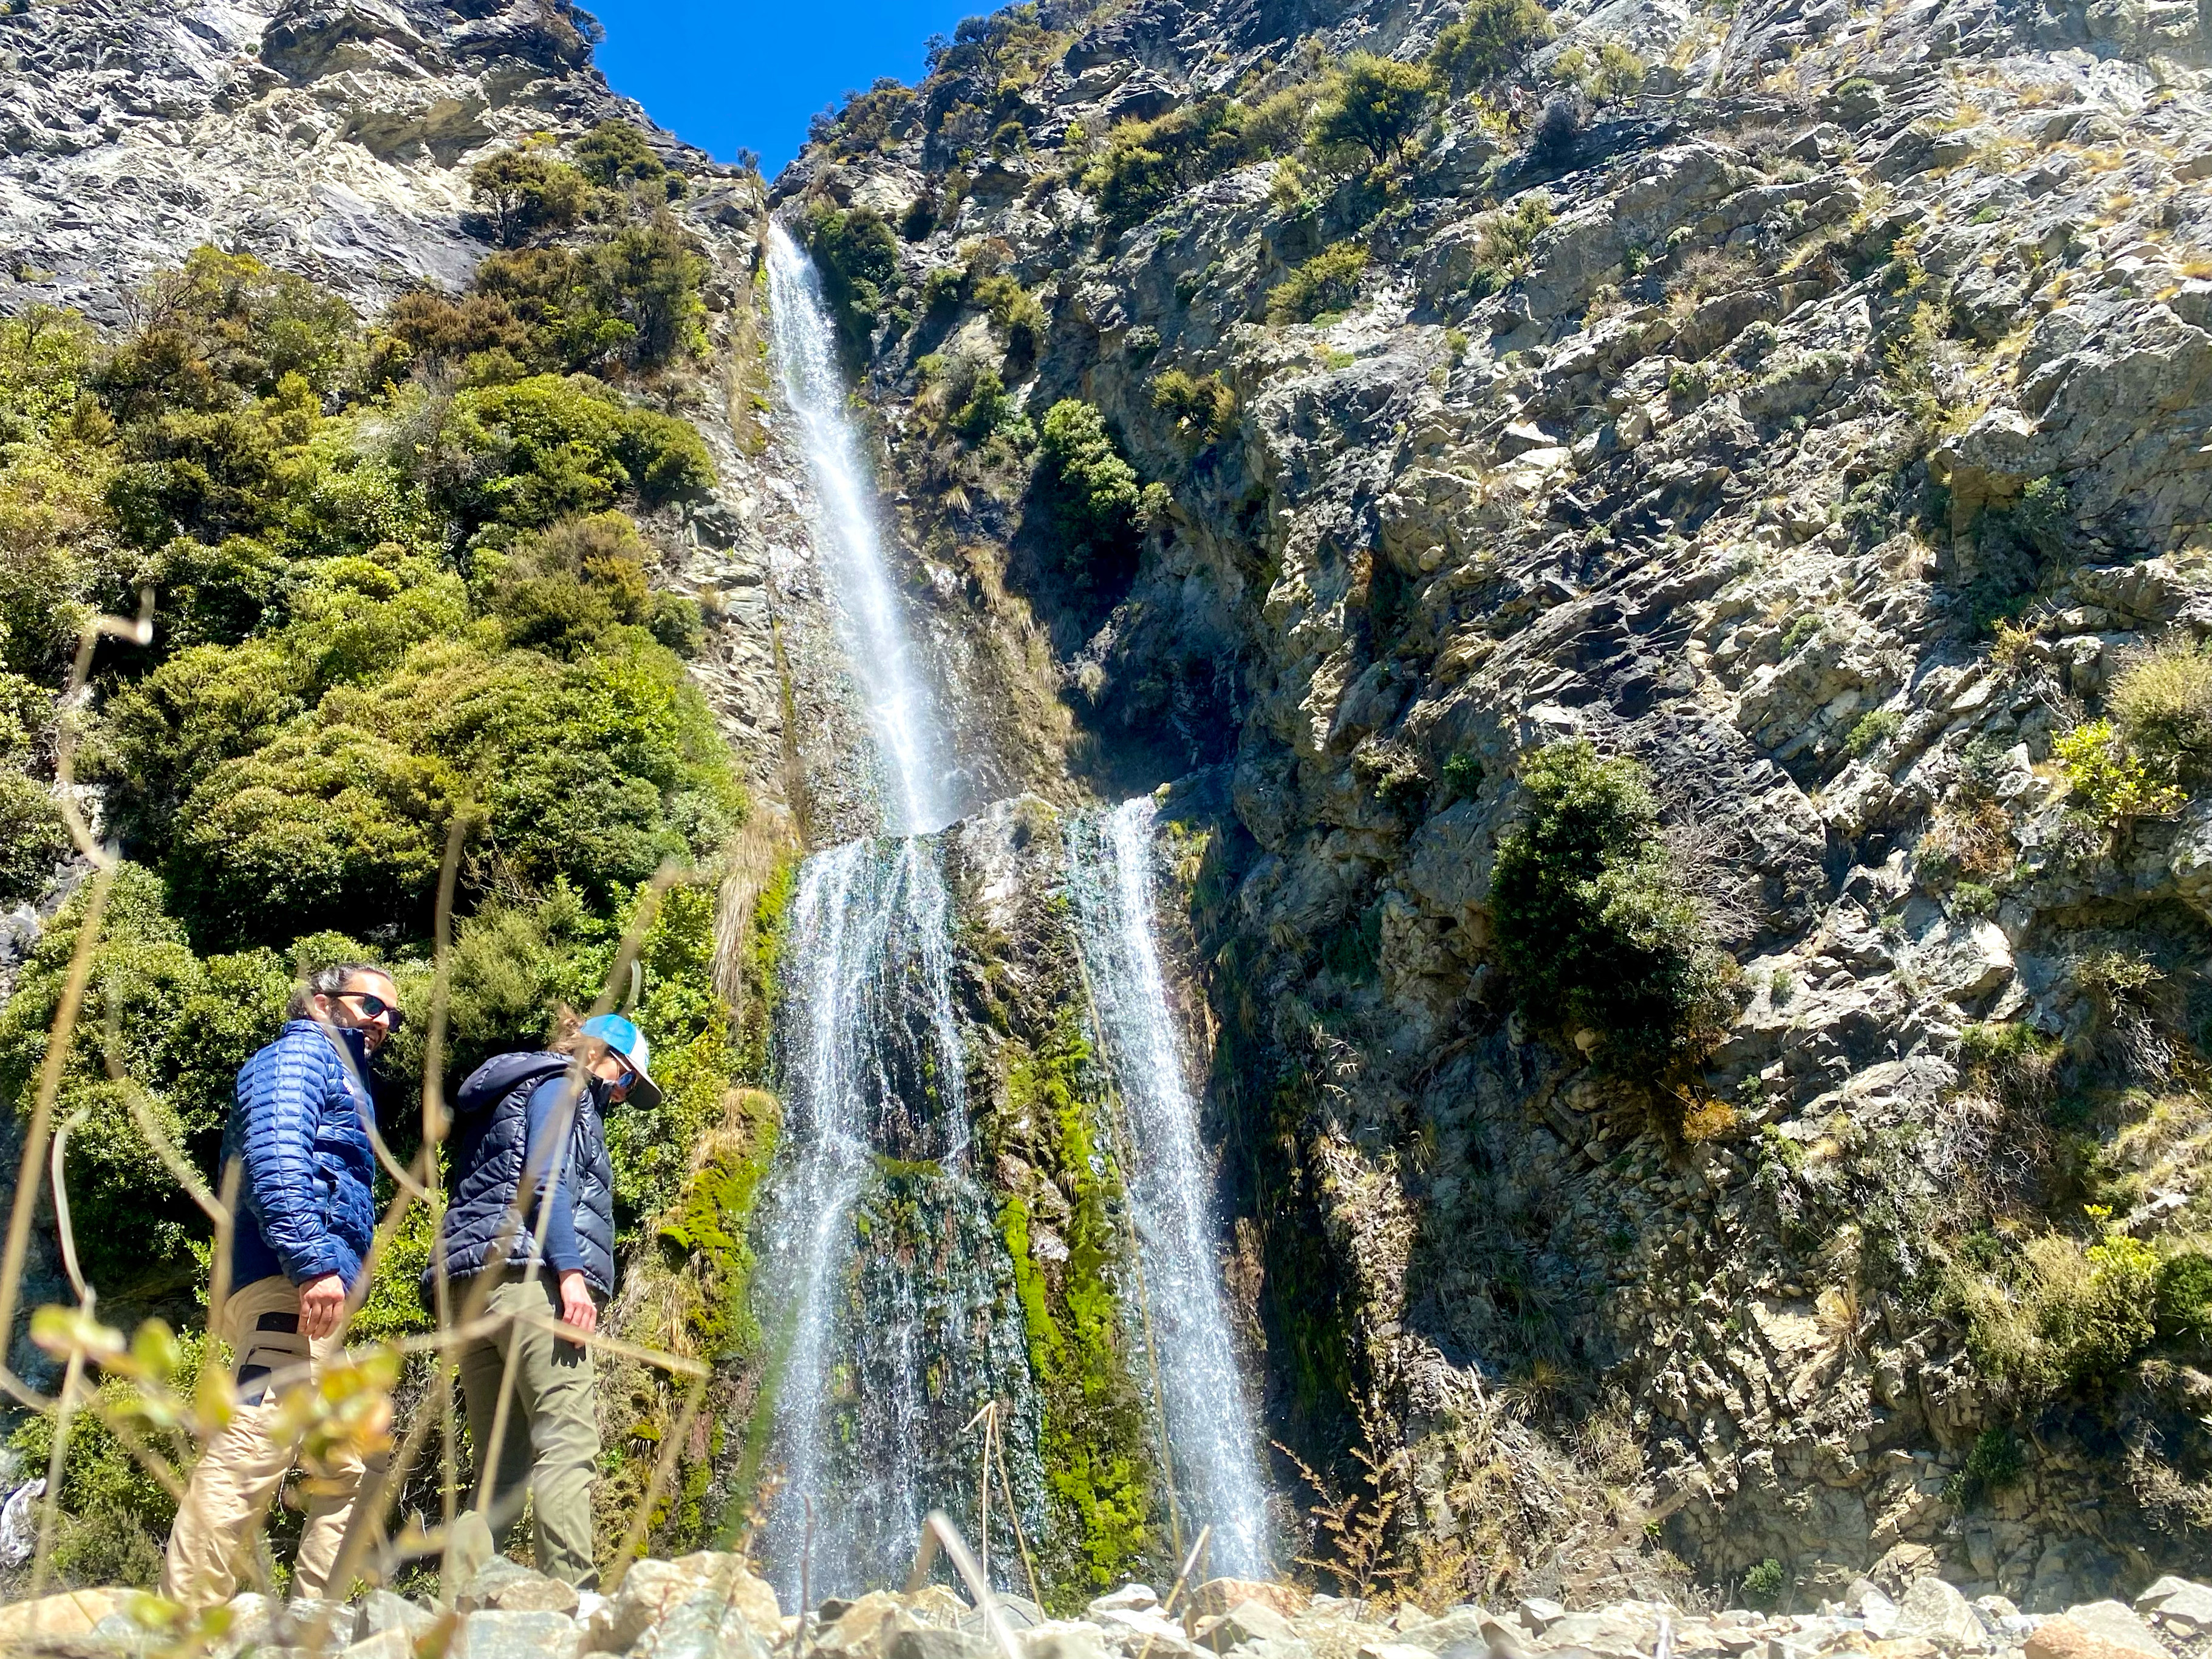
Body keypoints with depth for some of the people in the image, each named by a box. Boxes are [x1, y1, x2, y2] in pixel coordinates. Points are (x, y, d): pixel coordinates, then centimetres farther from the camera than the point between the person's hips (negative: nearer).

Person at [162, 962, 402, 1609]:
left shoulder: (344, 1073, 30)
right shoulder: (302, 1052, 1)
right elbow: (275, 1157, -17)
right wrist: (313, 1262, -26)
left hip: (308, 1290, 11)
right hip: (288, 1287, -11)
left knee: (344, 1472, 12)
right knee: (252, 1454, -18)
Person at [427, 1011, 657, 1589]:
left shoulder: (509, 1097, 33)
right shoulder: (561, 1084, 5)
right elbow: (547, 1178, -11)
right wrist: (571, 1270, -19)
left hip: (467, 1283, 9)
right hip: (529, 1278, -9)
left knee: (499, 1460, 6)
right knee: (567, 1442, -16)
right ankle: (572, 1590, -24)